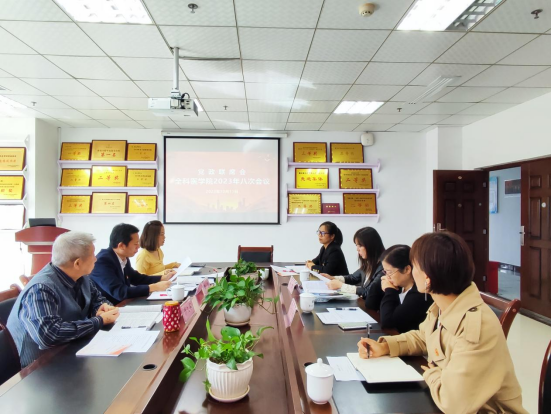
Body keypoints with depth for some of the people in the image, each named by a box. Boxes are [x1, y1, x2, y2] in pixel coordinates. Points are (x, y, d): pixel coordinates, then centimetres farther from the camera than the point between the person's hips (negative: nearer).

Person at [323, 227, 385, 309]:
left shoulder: (383, 267, -22)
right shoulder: (368, 262, 3)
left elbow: (369, 292, -24)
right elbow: (354, 277, 17)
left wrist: (341, 285, -18)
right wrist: (333, 278, 2)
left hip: (373, 311, -7)